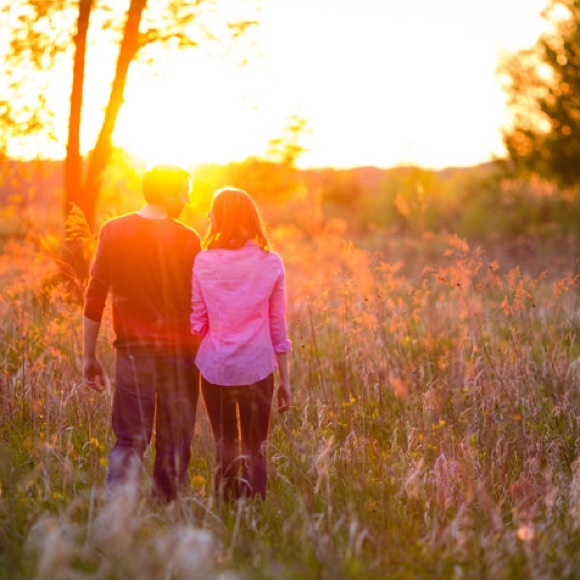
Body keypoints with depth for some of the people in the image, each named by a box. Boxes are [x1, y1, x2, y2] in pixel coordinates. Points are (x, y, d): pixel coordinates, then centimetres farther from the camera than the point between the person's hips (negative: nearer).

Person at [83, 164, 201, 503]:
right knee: (174, 444, 10)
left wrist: (90, 357, 7)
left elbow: (95, 297, 1)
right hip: (179, 349, -1)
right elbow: (199, 305, 0)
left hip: (133, 348, 1)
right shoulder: (188, 239, -3)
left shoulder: (113, 232, 1)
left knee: (130, 439, 2)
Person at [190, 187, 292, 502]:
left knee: (225, 449, 13)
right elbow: (278, 327, 3)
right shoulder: (270, 263, 0)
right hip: (257, 369, 0)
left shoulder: (203, 262, -3)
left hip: (215, 368, 0)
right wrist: (285, 380, 9)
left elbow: (195, 324, -1)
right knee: (254, 450, 8)